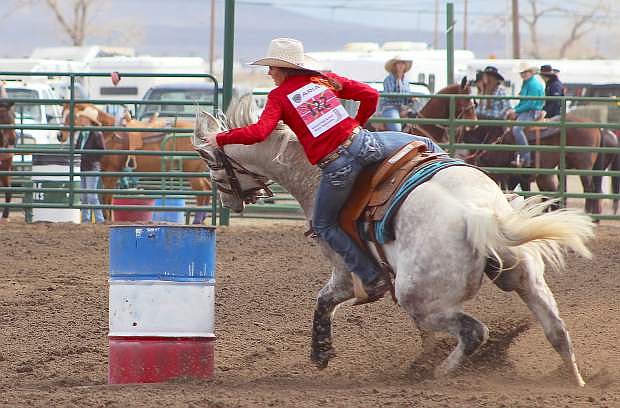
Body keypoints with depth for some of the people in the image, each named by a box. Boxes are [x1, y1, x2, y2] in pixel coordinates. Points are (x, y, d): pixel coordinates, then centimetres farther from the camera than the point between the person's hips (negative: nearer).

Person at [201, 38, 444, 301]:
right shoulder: (324, 79, 16)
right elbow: (370, 95, 15)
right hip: (363, 143, 3)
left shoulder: (279, 96, 4)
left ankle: (373, 279, 15)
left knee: (323, 225, 19)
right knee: (426, 146, 24)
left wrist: (221, 138, 2)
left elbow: (258, 133, -11)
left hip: (336, 167, -3)